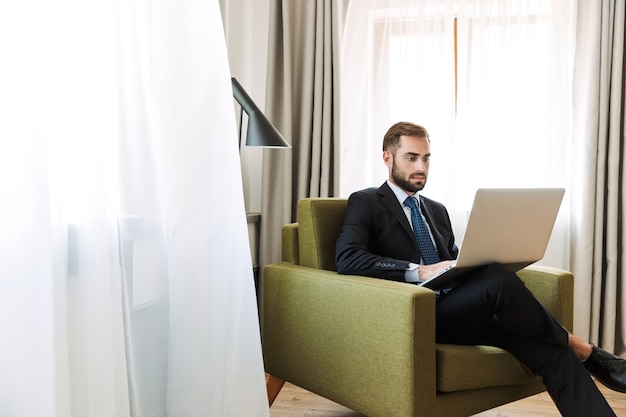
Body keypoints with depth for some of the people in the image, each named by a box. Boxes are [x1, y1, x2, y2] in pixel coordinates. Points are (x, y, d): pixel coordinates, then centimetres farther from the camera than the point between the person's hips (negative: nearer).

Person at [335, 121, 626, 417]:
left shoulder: (437, 210, 25)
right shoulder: (365, 203, 4)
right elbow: (347, 259, -13)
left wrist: (474, 264, -1)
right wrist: (419, 271, -22)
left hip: (458, 310, 6)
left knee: (550, 349, -19)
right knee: (497, 279, -29)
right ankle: (582, 350, -6)